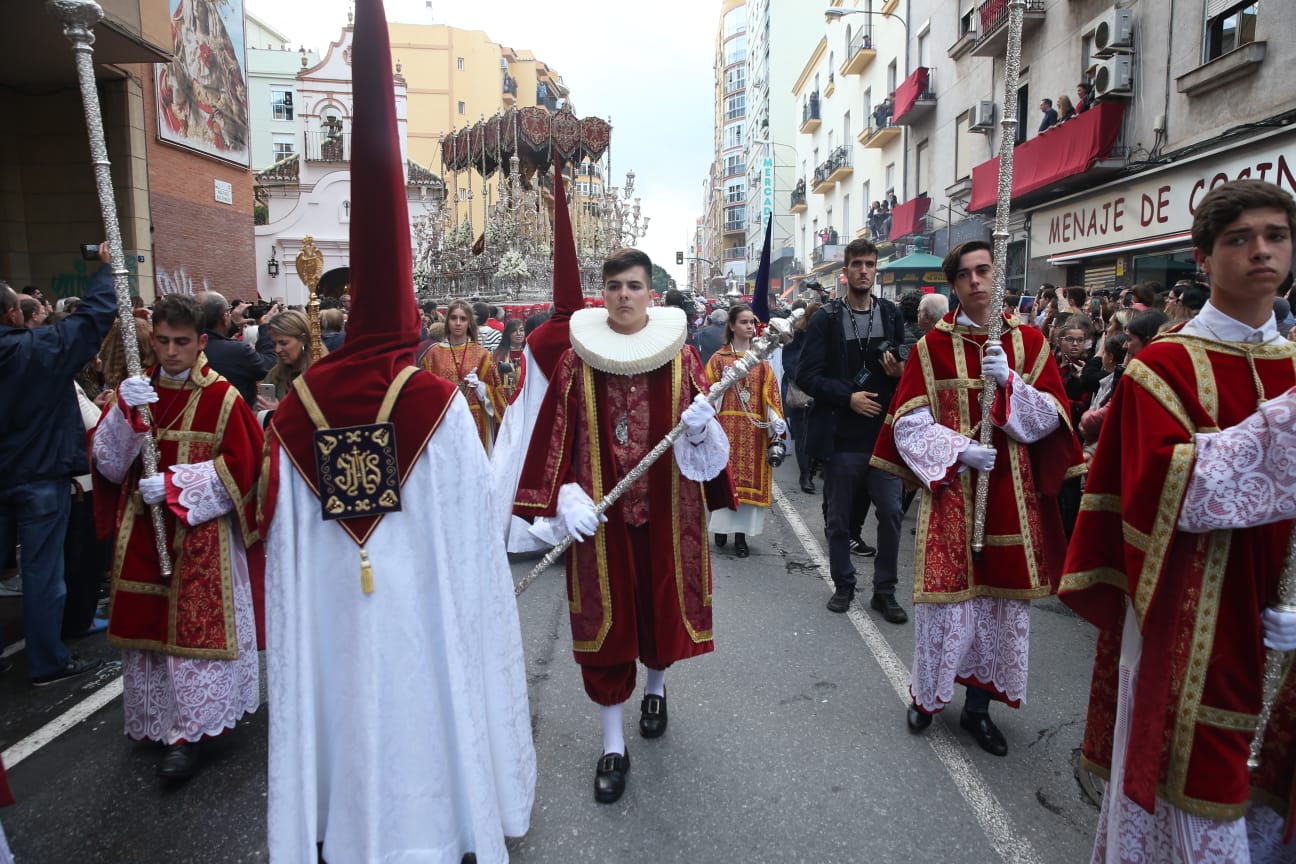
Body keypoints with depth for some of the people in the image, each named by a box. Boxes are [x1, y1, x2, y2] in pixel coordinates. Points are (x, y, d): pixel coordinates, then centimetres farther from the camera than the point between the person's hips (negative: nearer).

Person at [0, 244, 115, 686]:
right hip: (40, 478, -5)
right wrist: (105, 267, 2)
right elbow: (96, 314, -10)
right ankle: (48, 663, 12)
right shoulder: (40, 348, -16)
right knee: (42, 572, 2)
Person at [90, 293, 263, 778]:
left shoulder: (221, 398, -7)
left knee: (195, 626, 0)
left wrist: (174, 484, -16)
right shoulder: (136, 389, 5)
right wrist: (124, 411, -17)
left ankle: (189, 732, 10)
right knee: (147, 623, 13)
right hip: (141, 533, 5)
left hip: (200, 534, -4)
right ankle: (151, 720, 31)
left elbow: (240, 465, -9)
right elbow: (106, 462, -1)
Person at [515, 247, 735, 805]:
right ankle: (613, 745, 19)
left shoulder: (679, 354, 1)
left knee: (662, 604, 14)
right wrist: (566, 496, -16)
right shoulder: (578, 360, -2)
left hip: (667, 508, 1)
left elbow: (708, 436, 3)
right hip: (600, 514, -1)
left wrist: (700, 427, -20)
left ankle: (656, 687, 47)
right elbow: (556, 438, -3)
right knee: (604, 620, 4)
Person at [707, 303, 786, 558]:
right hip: (727, 427, -2)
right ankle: (721, 526, 12)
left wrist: (777, 423, -7)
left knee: (749, 476, 1)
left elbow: (770, 393, 5)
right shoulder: (718, 359, 4)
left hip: (753, 430, 2)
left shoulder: (761, 360, 10)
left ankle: (741, 532, 6)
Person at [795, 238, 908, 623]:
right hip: (842, 436, -1)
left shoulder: (891, 314, 8)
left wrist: (900, 371, -7)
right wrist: (847, 396, -14)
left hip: (885, 434, 2)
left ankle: (884, 591, 15)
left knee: (891, 512, 0)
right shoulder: (826, 319, -1)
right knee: (839, 518, 9)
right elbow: (807, 376, -4)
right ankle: (843, 585, 27)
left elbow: (907, 367, 16)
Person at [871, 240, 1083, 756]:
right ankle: (927, 693, 25)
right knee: (947, 592, 2)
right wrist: (959, 450, -17)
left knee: (1003, 593, 8)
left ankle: (978, 706, 25)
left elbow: (1053, 416, 0)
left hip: (1013, 493, 2)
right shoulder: (932, 346, 0)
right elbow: (909, 422, -4)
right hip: (951, 490, -2)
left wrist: (1010, 382, -16)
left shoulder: (1028, 341, 5)